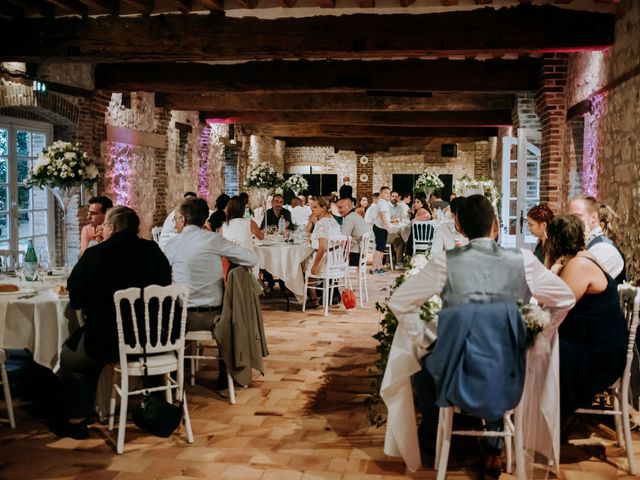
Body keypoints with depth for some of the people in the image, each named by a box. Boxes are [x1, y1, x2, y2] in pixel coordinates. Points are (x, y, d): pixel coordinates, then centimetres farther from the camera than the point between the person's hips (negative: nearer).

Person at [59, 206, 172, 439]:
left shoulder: (95, 255, -10)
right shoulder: (153, 250, 1)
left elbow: (75, 300, -2)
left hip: (108, 342, -5)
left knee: (70, 356, 20)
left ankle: (76, 420, 25)